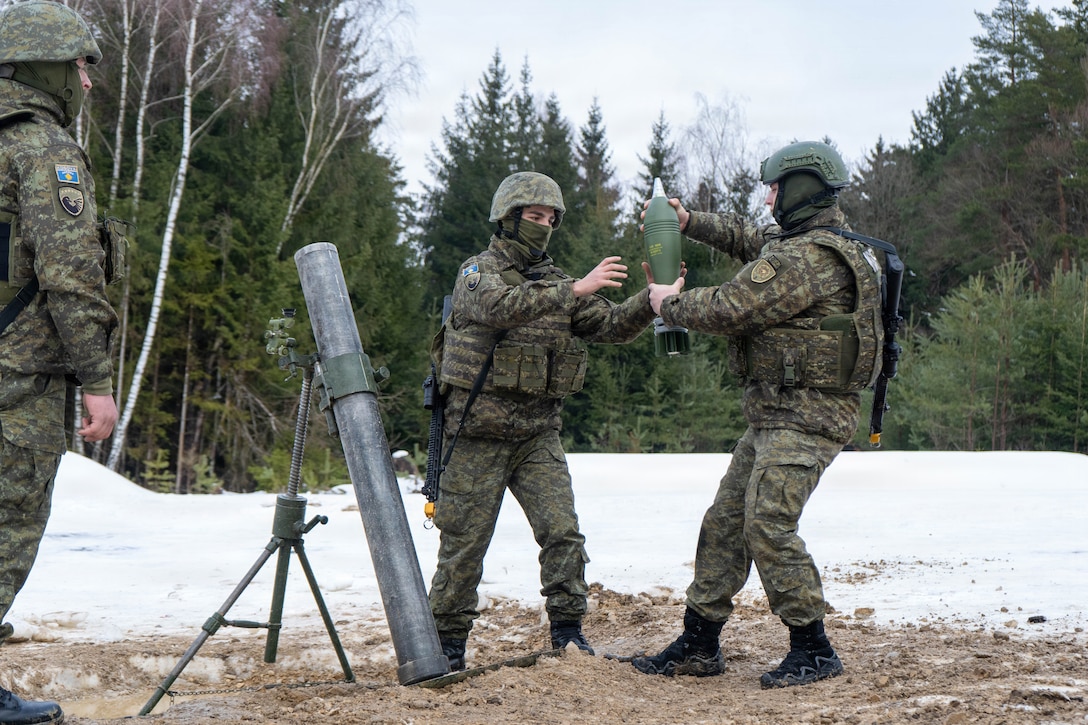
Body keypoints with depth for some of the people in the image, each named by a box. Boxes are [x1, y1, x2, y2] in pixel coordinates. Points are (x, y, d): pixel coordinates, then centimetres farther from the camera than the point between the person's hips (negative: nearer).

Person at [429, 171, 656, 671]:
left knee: (562, 530, -6)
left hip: (539, 433, 4)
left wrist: (650, 300, -15)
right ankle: (449, 640, 15)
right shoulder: (477, 272, -6)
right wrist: (575, 290, -35)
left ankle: (567, 630, 4)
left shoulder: (555, 283, 12)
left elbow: (612, 326, 4)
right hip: (478, 435, -4)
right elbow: (501, 307, -28)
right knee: (464, 541, 3)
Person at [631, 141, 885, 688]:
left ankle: (813, 651, -5)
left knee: (768, 526, -16)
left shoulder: (806, 258, -19)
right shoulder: (816, 244, 16)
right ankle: (698, 646, 17)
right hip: (774, 416, 11)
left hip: (805, 418, -11)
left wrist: (671, 303, -1)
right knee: (725, 522, 11)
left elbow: (729, 309, -19)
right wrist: (692, 223, 27)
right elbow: (750, 240, 35)